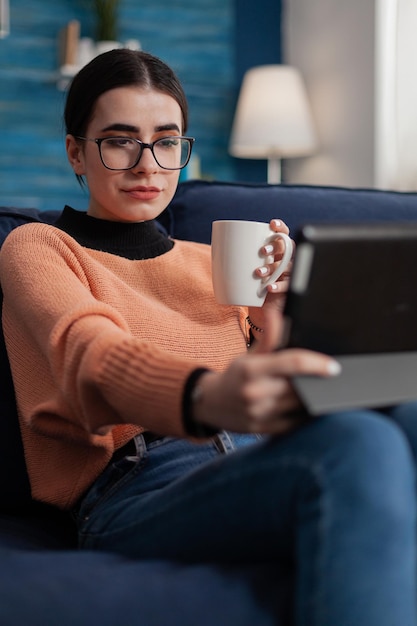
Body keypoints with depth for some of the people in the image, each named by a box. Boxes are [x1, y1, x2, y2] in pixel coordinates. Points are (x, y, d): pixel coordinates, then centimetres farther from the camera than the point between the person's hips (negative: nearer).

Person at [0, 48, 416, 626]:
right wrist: (204, 398, -32)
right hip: (137, 482, -4)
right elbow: (93, 356, -10)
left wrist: (276, 311, 1)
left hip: (262, 461, 5)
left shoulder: (215, 261, 31)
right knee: (359, 444, -36)